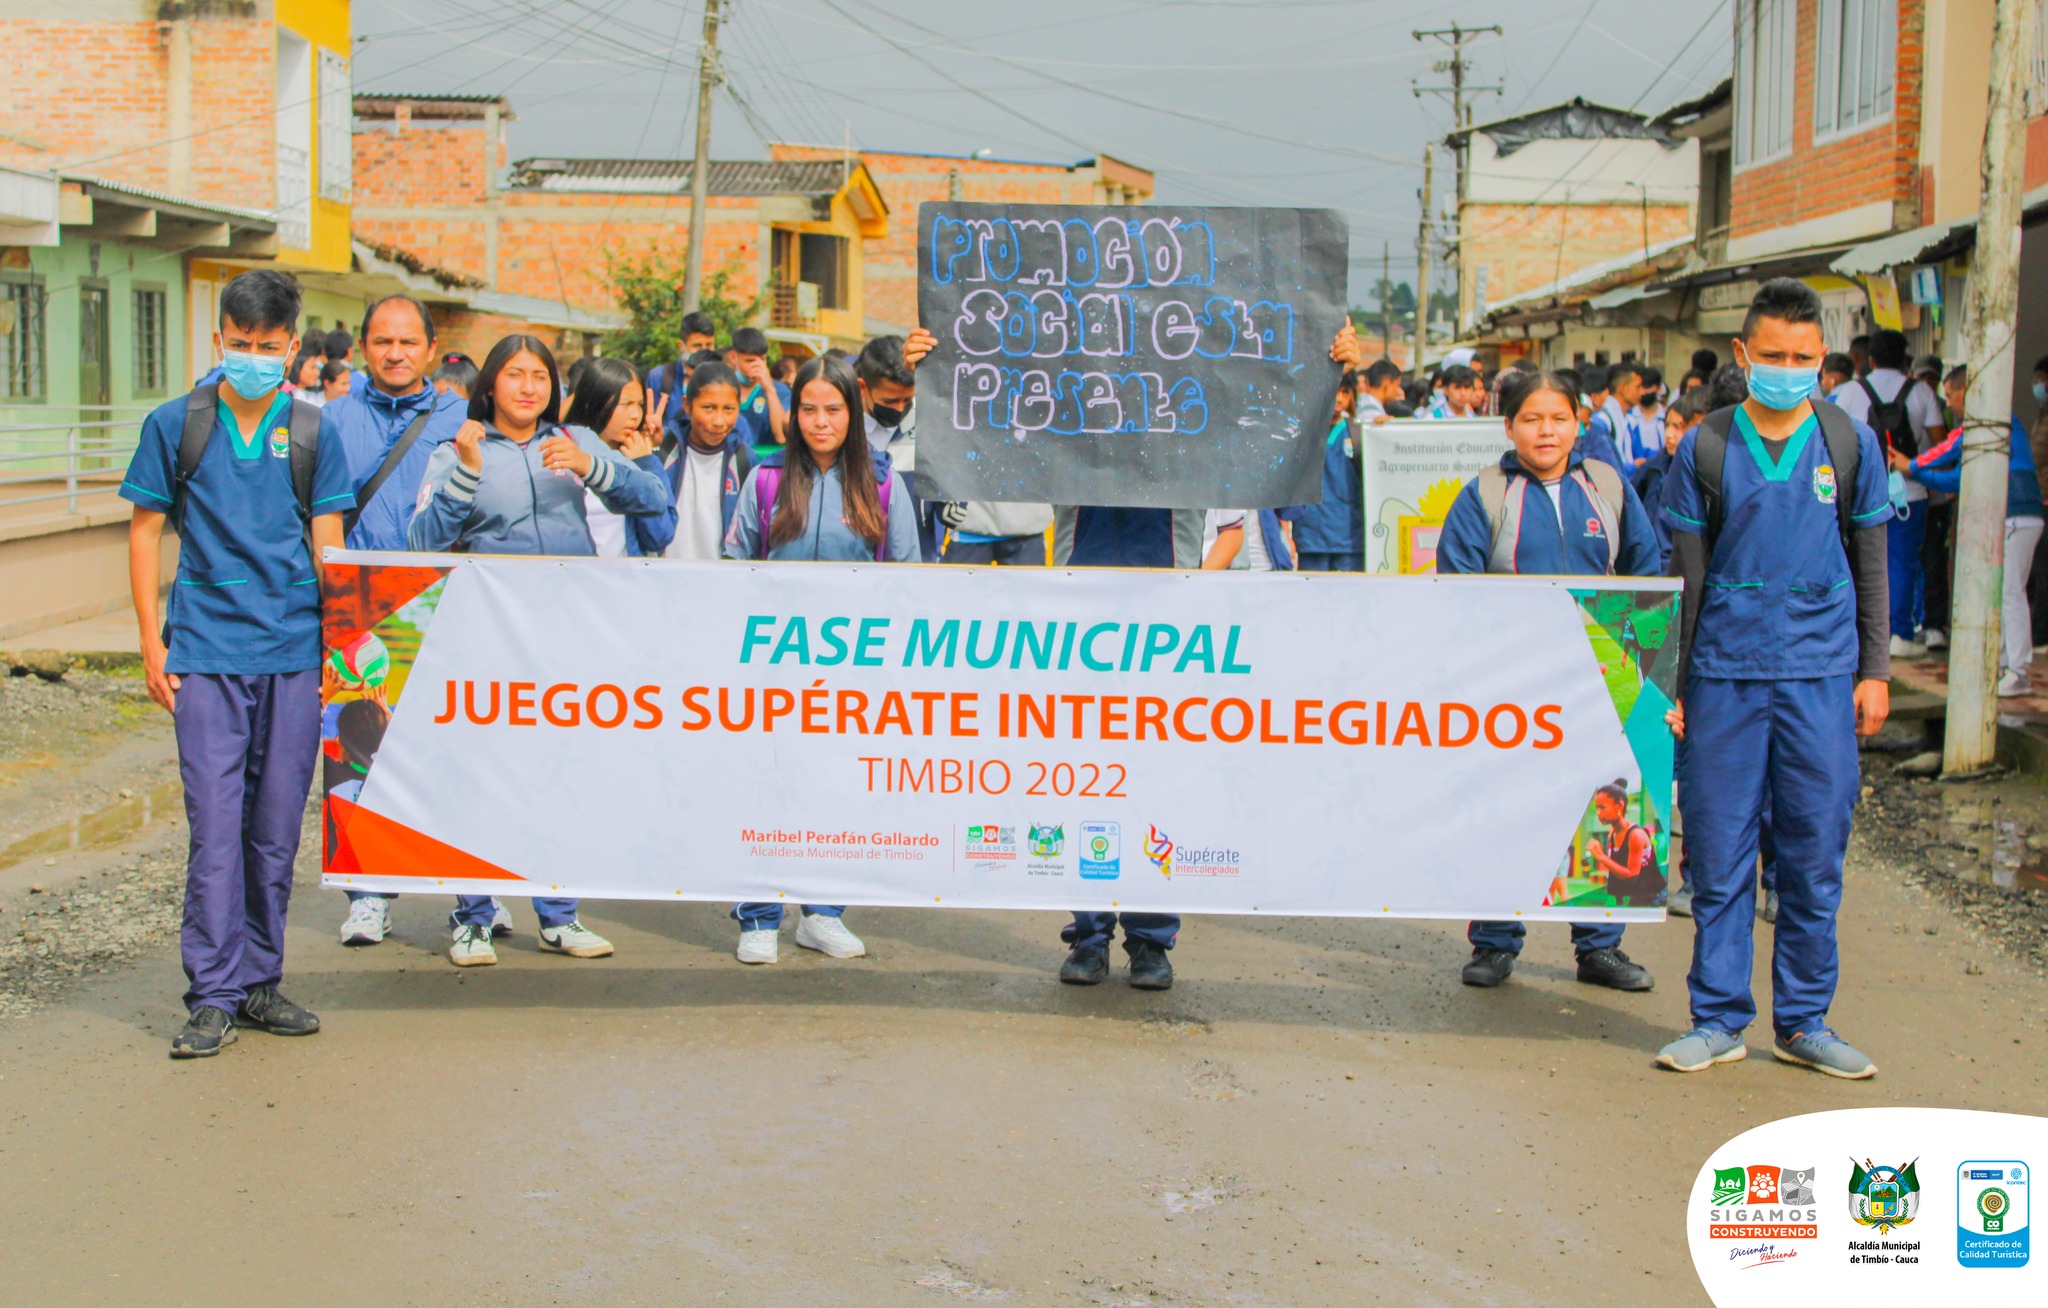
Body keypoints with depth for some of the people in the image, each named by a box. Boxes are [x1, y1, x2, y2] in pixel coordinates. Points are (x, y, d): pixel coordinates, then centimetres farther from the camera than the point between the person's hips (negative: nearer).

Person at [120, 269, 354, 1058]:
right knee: (215, 824, -6)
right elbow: (145, 531, 8)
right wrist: (151, 642, 2)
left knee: (277, 827, 7)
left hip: (293, 652, 2)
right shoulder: (175, 425, 4)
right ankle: (212, 995, 0)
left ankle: (259, 983, 18)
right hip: (205, 653, -1)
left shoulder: (312, 433, 7)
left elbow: (327, 544, 9)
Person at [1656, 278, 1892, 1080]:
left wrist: (1874, 671, 5)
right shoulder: (1704, 450, 3)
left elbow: (1870, 565, 10)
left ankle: (1804, 1021, 16)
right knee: (1719, 852, 2)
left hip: (1820, 676, 1)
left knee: (1815, 854, 5)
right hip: (1724, 674, 0)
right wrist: (1671, 683, 4)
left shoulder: (1851, 446, 5)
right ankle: (1719, 1019, 12)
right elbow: (1683, 576, 6)